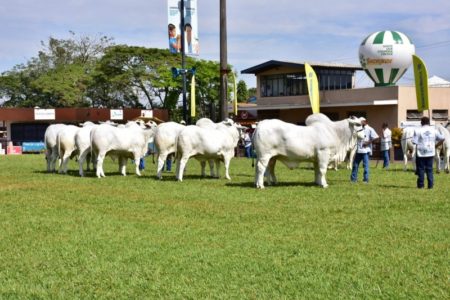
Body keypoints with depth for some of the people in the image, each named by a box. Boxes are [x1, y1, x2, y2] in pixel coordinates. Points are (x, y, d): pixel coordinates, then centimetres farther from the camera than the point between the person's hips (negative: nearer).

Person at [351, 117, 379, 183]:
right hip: (358, 150, 6)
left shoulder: (369, 129, -5)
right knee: (355, 164, 8)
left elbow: (377, 137, -13)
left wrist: (369, 142, -15)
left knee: (365, 165, -3)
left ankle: (366, 179, 4)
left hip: (365, 150, -6)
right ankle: (353, 178, 15)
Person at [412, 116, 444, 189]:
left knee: (421, 169, 5)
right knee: (429, 169, 9)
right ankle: (430, 185, 6)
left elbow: (415, 142, -13)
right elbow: (442, 139, 3)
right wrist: (435, 145, 9)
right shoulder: (434, 130, 4)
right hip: (431, 152, 3)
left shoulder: (418, 131, -8)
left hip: (421, 153, -3)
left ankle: (421, 185, 5)